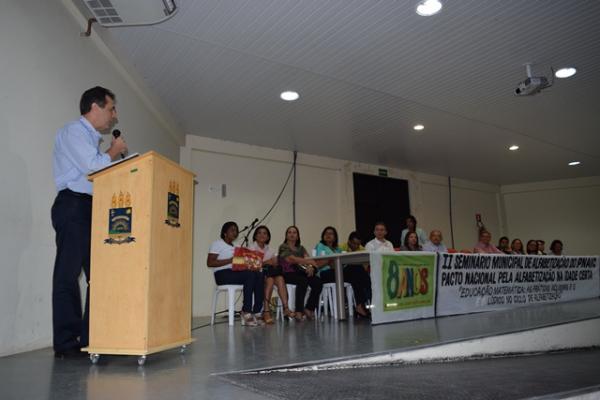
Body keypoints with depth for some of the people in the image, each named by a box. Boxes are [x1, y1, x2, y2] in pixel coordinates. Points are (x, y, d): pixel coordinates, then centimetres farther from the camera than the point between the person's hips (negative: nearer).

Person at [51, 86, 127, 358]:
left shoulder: (91, 137, 25)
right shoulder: (73, 131, -1)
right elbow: (93, 166, -16)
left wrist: (114, 154, 11)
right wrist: (114, 152, 0)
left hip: (90, 209, 9)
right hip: (74, 206, -9)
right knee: (68, 274, -6)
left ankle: (90, 339, 11)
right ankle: (65, 343, 0)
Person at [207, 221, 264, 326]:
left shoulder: (235, 247, 28)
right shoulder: (217, 244, 6)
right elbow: (209, 263, -9)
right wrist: (230, 260, -17)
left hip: (236, 272, 7)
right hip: (222, 274, -6)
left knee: (259, 275, -22)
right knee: (250, 274, -31)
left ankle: (255, 311, -25)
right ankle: (246, 312, -27)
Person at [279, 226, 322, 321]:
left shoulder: (301, 248, 20)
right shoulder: (283, 247, 3)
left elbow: (307, 258, 3)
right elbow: (292, 259, -14)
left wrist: (310, 267, -21)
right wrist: (310, 261, -23)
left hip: (300, 273, 5)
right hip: (287, 274, -5)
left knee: (318, 282, -21)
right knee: (303, 281, -35)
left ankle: (309, 309, -9)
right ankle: (298, 311, -30)